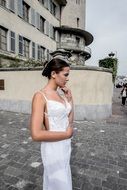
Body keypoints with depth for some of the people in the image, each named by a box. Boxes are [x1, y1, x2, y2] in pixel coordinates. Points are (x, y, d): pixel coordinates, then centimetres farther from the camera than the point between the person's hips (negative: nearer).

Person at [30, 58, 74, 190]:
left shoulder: (62, 94, 4)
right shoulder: (40, 96, -19)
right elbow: (36, 134, -25)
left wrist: (70, 99, -2)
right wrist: (67, 134, -15)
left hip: (66, 146, 7)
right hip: (53, 149, -7)